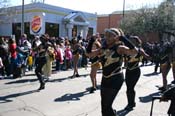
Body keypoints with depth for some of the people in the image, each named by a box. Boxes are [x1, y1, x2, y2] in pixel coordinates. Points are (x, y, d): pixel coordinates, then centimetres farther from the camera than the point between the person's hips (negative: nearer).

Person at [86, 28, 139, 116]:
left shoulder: (119, 48, -12)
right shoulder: (103, 49, 6)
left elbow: (135, 51, -28)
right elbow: (88, 54, 10)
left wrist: (122, 38, -25)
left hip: (116, 79, -7)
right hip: (105, 79, 7)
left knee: (107, 106, -2)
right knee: (104, 106, 16)